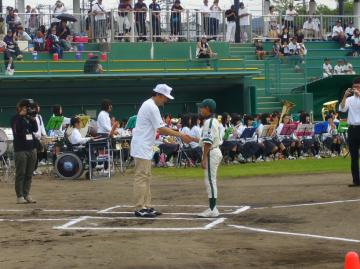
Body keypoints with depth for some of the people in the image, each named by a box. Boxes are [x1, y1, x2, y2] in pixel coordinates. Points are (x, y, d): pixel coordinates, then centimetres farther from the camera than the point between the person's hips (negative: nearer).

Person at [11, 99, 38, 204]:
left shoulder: (29, 118, 13)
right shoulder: (15, 119, -2)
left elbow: (35, 129, 4)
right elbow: (17, 130, -17)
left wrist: (33, 118, -8)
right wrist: (21, 116, -17)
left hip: (32, 149, 5)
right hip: (20, 149, -5)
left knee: (29, 174, 6)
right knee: (20, 174, -4)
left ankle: (27, 194, 11)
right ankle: (20, 196, -2)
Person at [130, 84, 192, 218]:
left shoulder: (148, 105, 16)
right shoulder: (152, 107, -16)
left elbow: (159, 129, 17)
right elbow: (162, 129, -19)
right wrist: (181, 135, -16)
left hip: (145, 148, 11)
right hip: (142, 147, -11)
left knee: (146, 177, 12)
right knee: (141, 177, -8)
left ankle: (146, 206, 15)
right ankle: (139, 209, -7)